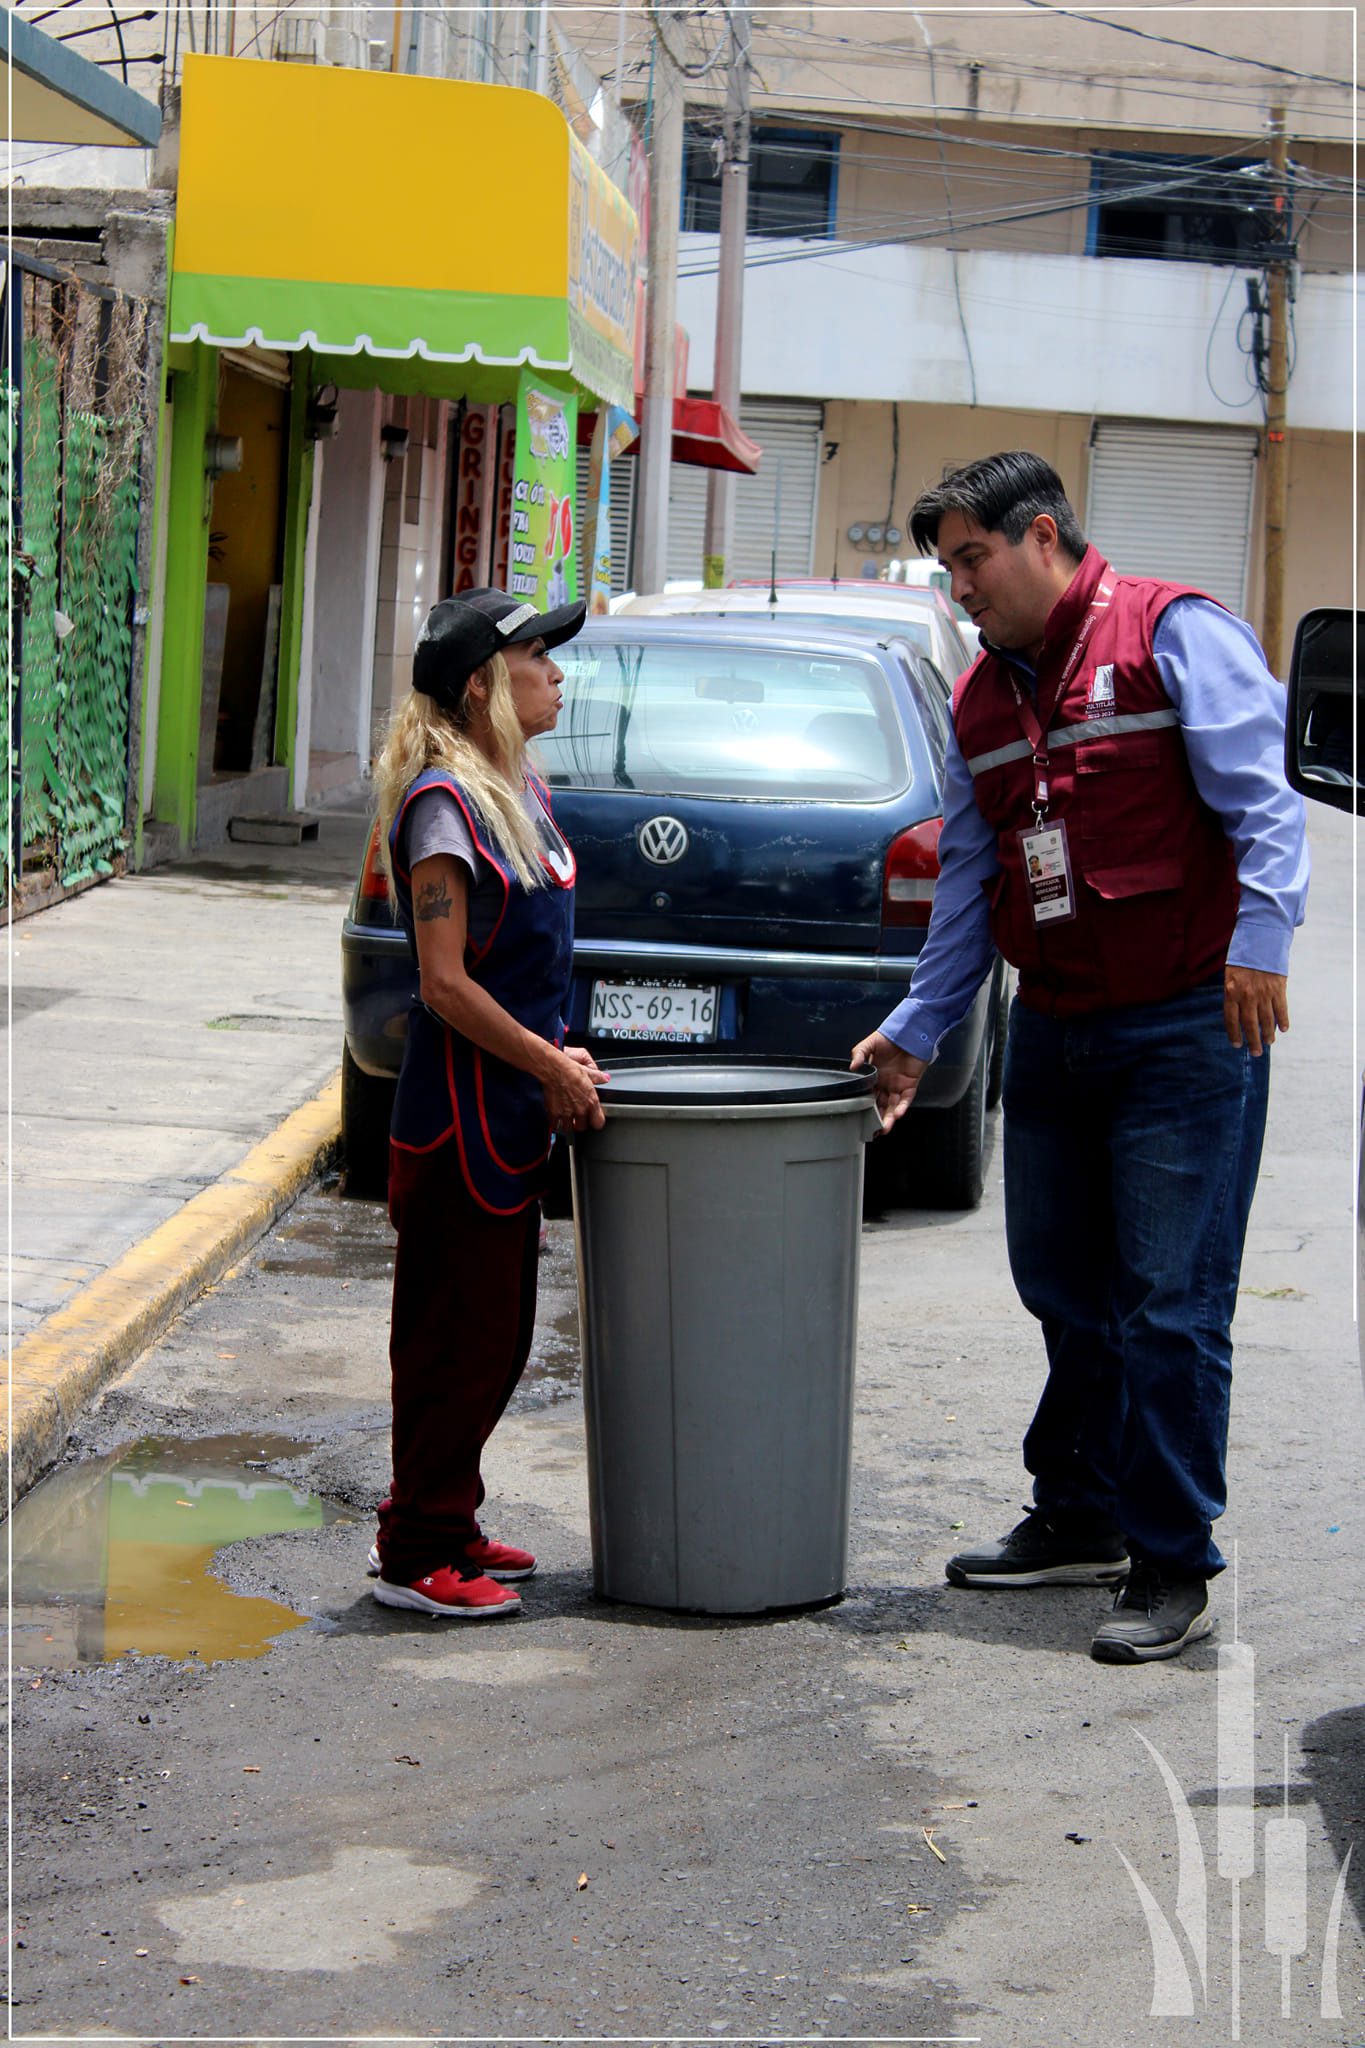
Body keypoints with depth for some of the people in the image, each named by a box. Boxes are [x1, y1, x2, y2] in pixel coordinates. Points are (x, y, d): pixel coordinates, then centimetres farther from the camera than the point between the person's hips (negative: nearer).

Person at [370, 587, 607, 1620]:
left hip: (516, 1108, 9)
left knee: (499, 1332, 15)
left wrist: (555, 1057, 11)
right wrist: (550, 1066, -15)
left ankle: (447, 1526, 25)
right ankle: (418, 1554, 6)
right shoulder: (447, 801, -17)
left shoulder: (523, 790, 11)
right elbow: (446, 982, -20)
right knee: (457, 1335, -2)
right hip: (462, 1109, -9)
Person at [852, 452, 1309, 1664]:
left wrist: (1259, 939, -27)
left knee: (1169, 1304, -6)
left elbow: (1264, 800, -15)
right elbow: (968, 883, 21)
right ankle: (1078, 1522, 30)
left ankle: (1173, 1568, 1)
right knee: (1064, 1288, 15)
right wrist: (916, 1031, 19)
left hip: (1187, 1028, -8)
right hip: (1052, 1036, 8)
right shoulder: (983, 700, 16)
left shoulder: (1176, 635, -7)